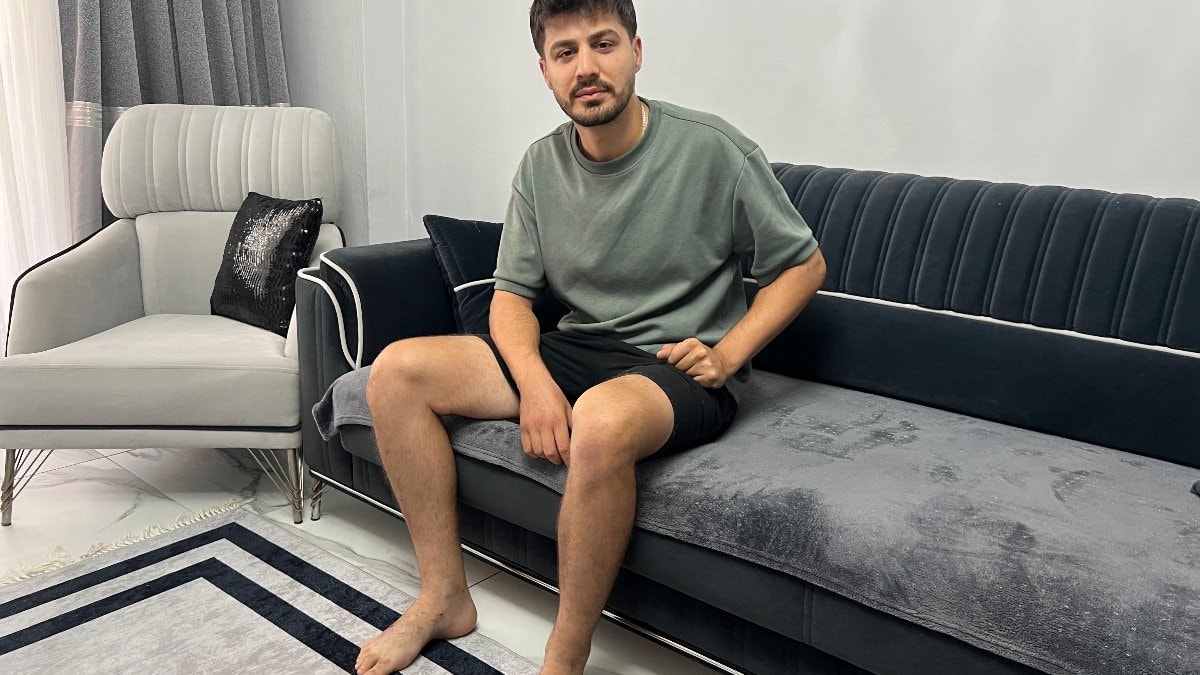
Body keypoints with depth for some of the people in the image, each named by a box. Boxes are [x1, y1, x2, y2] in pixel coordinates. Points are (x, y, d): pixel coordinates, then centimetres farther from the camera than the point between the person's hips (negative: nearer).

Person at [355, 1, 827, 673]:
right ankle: (445, 597, 2)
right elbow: (512, 294, 5)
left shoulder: (712, 148, -11)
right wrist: (535, 381, -16)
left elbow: (805, 264, -2)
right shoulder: (541, 166, 2)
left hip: (680, 368, -5)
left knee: (602, 420, -41)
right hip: (576, 351, 6)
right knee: (396, 372, -7)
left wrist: (726, 354, -14)